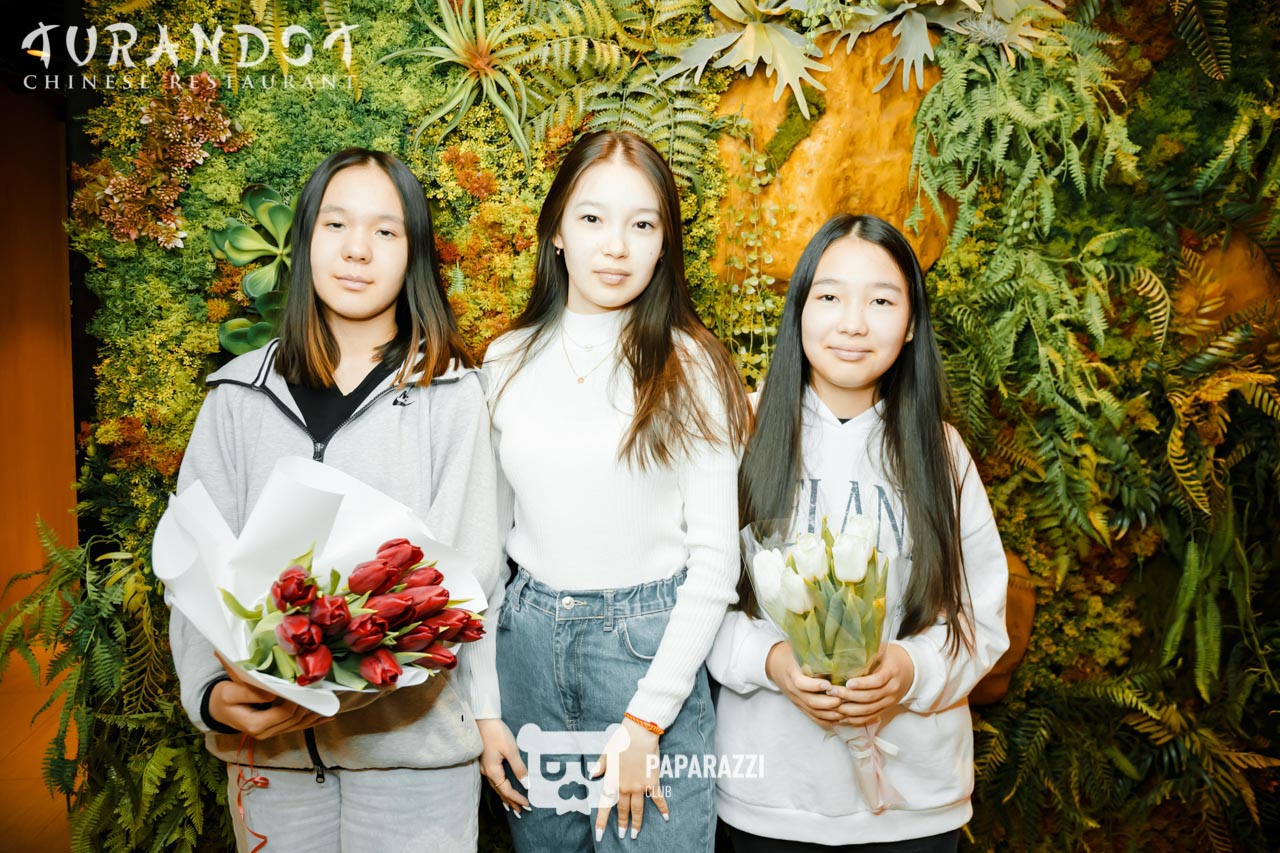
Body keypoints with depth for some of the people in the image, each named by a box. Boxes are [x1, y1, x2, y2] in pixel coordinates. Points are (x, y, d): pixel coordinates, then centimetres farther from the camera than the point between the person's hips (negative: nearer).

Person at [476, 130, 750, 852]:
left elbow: (716, 557, -8)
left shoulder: (690, 367, -7)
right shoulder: (508, 362, 2)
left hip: (651, 644, -3)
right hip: (528, 638, 3)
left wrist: (644, 721, -12)